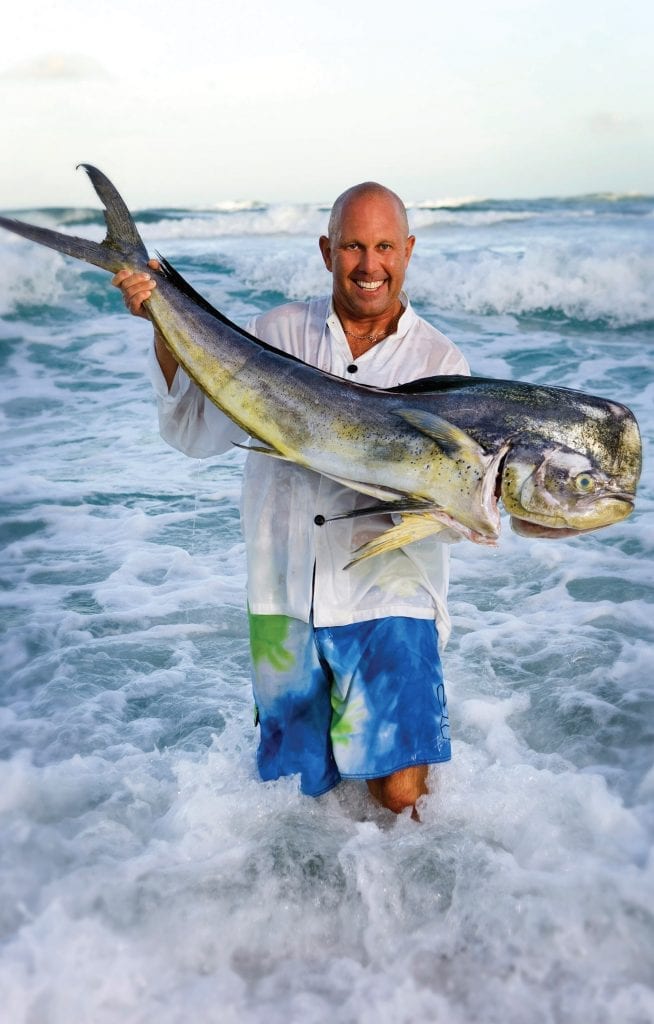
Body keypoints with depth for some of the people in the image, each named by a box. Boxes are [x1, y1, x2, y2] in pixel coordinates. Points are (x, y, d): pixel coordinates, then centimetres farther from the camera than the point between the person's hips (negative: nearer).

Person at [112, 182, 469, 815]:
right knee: (298, 779, 16)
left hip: (385, 599, -2)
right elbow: (194, 432, -3)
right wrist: (167, 329, -13)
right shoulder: (279, 332, 2)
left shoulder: (439, 362, -2)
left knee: (398, 792, -8)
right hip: (283, 596, 2)